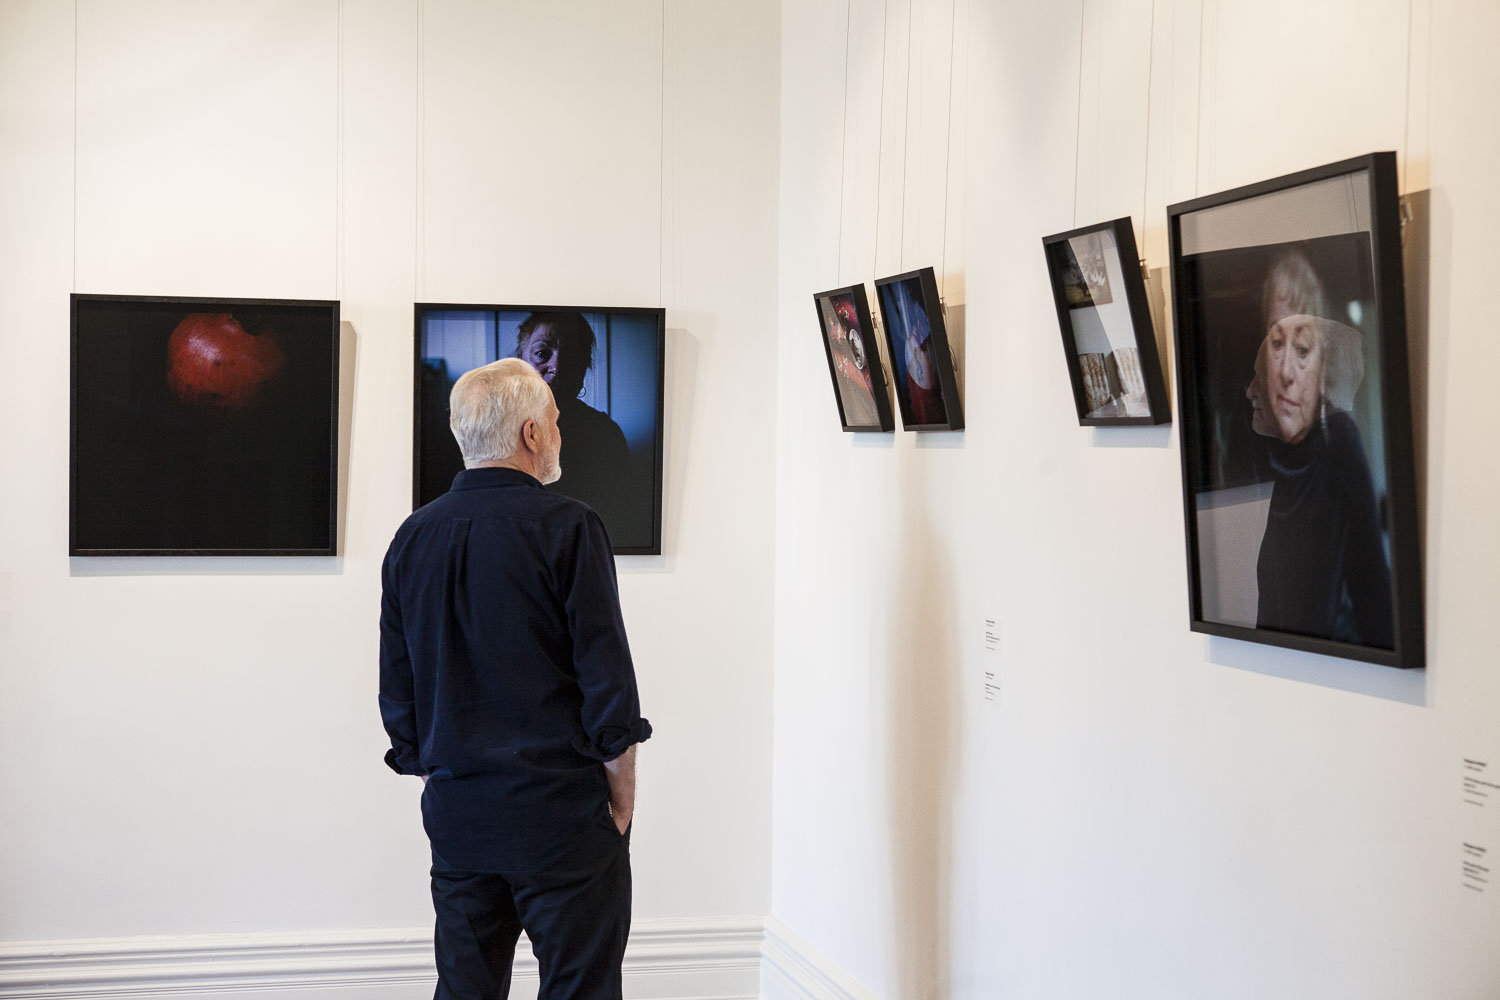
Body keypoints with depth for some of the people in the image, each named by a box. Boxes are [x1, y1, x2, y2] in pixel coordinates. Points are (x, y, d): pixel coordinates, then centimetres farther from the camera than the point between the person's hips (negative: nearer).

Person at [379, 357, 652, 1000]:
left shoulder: (412, 538, 7)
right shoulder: (566, 528, -10)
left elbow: (397, 689, 12)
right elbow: (608, 679, -11)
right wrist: (622, 802, -3)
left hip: (456, 814, 6)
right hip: (561, 812, -5)